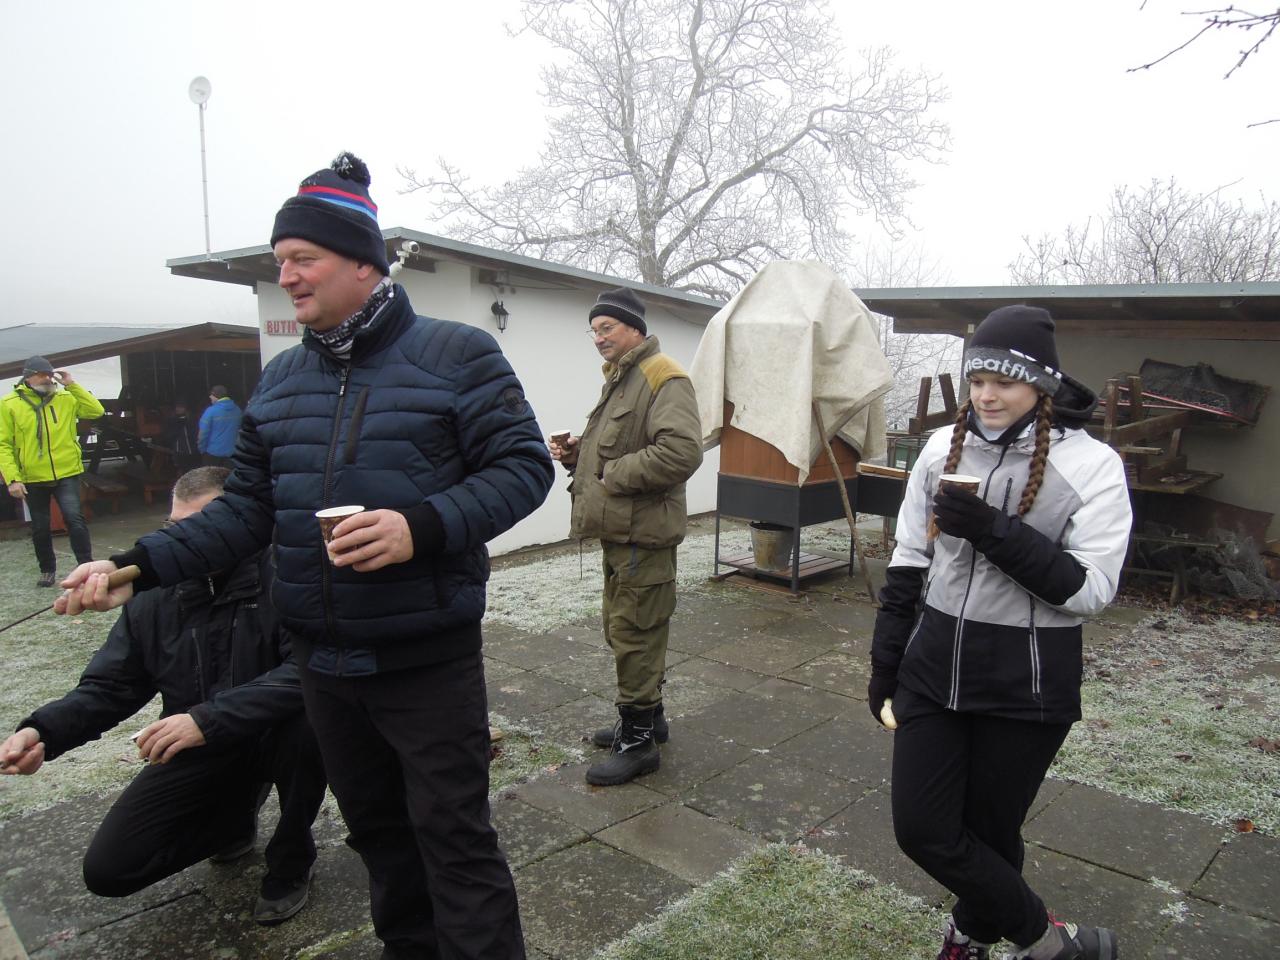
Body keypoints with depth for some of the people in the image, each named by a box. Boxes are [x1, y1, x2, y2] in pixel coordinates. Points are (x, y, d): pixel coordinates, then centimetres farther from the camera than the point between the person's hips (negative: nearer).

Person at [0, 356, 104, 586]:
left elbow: (96, 411, -8)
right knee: (41, 527, 13)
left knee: (75, 518, -13)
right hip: (33, 479, 1)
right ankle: (47, 570, 31)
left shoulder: (66, 398, 3)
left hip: (66, 474, -1)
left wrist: (72, 385, -10)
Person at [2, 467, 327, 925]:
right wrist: (44, 730, -20)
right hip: (197, 751, 4)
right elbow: (108, 687, 0)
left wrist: (209, 717, -41)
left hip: (268, 735, -4)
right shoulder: (157, 597, -5)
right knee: (108, 869, -6)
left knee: (306, 719, -37)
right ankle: (232, 820, 23)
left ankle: (290, 861, -7)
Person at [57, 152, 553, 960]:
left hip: (429, 660, -6)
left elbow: (523, 466, -12)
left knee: (454, 840, 3)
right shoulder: (280, 381, 9)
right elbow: (248, 509, 10)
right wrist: (140, 567, -2)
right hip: (323, 664, 6)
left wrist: (424, 526, -27)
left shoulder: (454, 356, -9)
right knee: (375, 830, 22)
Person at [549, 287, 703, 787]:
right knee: (621, 628, 20)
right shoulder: (618, 379, 19)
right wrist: (578, 454, 9)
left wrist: (613, 474, -20)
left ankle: (638, 740, 10)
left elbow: (681, 451, -27)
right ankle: (648, 717, 35)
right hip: (617, 528, 11)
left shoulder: (663, 378, -14)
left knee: (634, 634, -3)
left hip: (643, 532, -11)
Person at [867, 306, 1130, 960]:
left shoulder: (1092, 464, -9)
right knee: (920, 829, 5)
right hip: (934, 667, 4)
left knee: (989, 830, 11)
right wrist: (884, 661, 10)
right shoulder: (944, 448, 1)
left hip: (1026, 683, -3)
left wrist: (996, 533, -25)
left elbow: (1092, 588, -13)